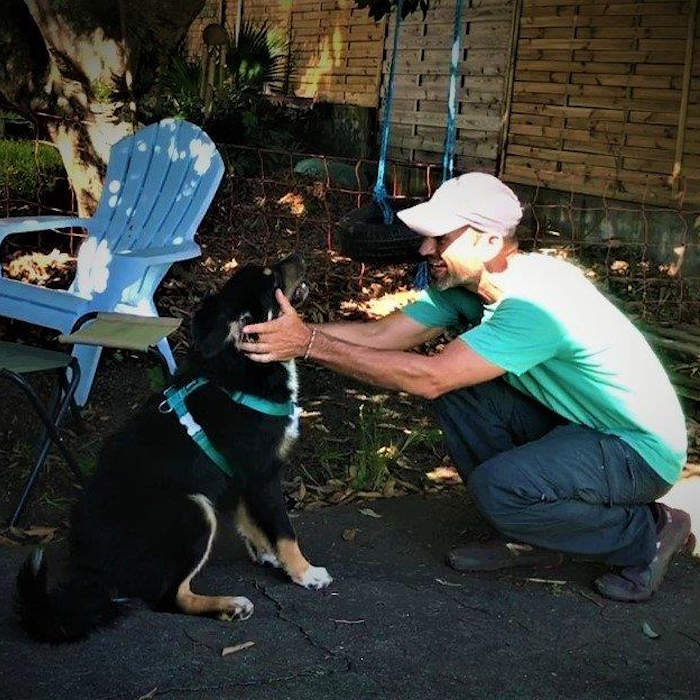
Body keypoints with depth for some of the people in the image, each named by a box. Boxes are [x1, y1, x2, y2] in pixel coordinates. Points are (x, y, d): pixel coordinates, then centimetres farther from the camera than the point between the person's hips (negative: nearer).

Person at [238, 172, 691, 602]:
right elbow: (379, 334, -8)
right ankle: (532, 537, 8)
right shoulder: (463, 284, -6)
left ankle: (647, 534, -2)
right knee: (457, 394, -8)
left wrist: (310, 344, -35)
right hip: (573, 421, 8)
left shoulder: (538, 302, -32)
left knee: (495, 486, -29)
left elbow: (429, 378, -37)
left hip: (643, 447, -8)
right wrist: (295, 330, -21)